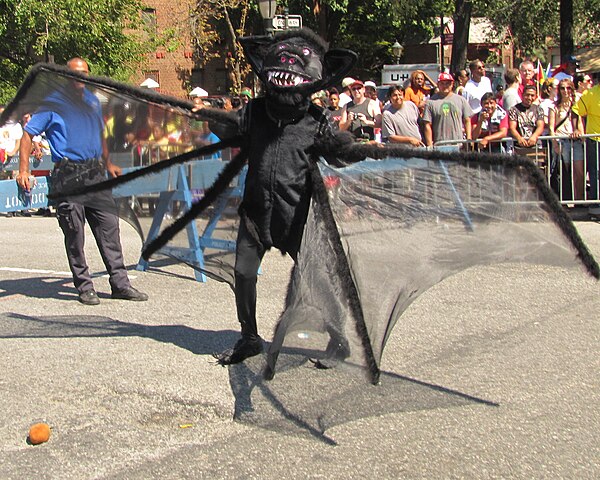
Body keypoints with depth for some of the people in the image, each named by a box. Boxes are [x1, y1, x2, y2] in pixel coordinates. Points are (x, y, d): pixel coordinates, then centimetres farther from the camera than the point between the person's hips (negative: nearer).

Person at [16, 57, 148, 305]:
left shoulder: (93, 101, 17)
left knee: (109, 226, 1)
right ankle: (84, 287, 8)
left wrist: (108, 163, 28)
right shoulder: (53, 103, -1)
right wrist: (23, 170, -7)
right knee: (74, 233, 0)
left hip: (95, 174, 5)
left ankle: (120, 283, 6)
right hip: (68, 176, -5)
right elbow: (28, 134, 0)